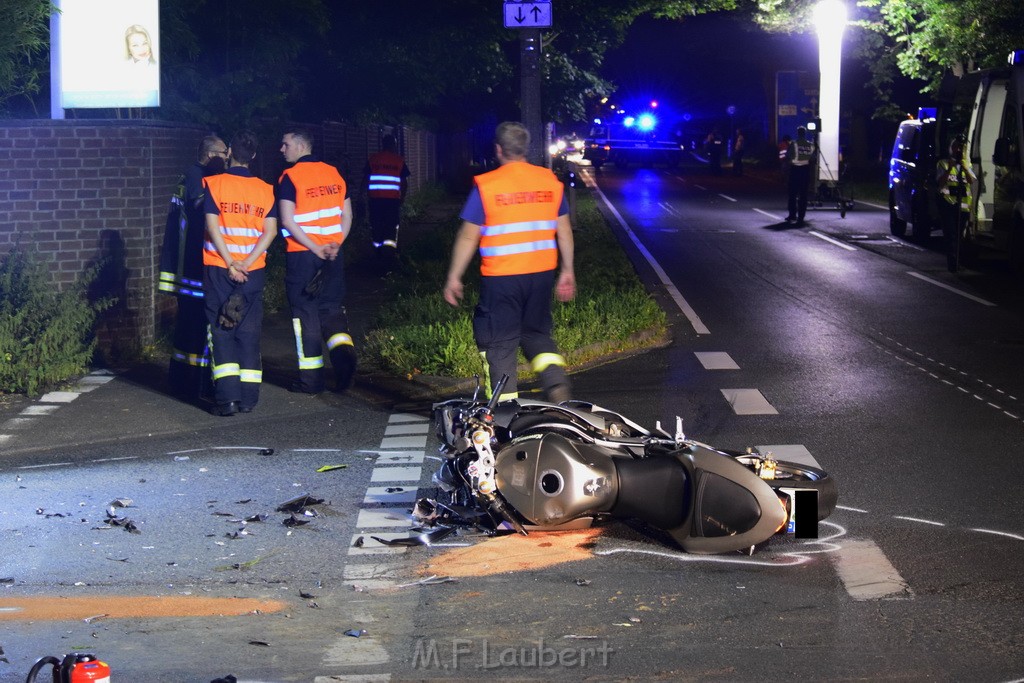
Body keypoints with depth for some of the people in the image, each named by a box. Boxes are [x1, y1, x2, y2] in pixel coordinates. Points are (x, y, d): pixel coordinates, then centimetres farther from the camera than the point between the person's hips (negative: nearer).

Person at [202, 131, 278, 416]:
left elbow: (212, 225, -10)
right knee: (249, 332, 8)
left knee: (222, 332, 1)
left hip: (218, 268, -2)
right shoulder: (265, 189, 5)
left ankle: (227, 397, -9)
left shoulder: (213, 184, -2)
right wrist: (246, 264, -9)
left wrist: (230, 264, -9)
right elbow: (270, 231, -4)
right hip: (253, 271, 2)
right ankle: (248, 397, 5)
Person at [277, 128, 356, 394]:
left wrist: (315, 248, -14)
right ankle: (343, 350, -12)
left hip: (301, 253, -4)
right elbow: (347, 215, 9)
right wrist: (335, 244, 2)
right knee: (332, 307, 14)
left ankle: (312, 378, 6)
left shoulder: (290, 177, -8)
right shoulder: (333, 173, 9)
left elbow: (287, 220, -16)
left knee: (305, 312, 4)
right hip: (333, 253, 4)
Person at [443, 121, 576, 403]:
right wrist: (567, 271, 18)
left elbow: (468, 237, -7)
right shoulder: (550, 181, 3)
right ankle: (556, 381, -1)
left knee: (499, 342, 6)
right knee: (536, 332, 20)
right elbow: (564, 231, 9)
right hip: (542, 274, 4)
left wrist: (454, 277, 2)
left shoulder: (486, 185, -9)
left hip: (501, 276, -4)